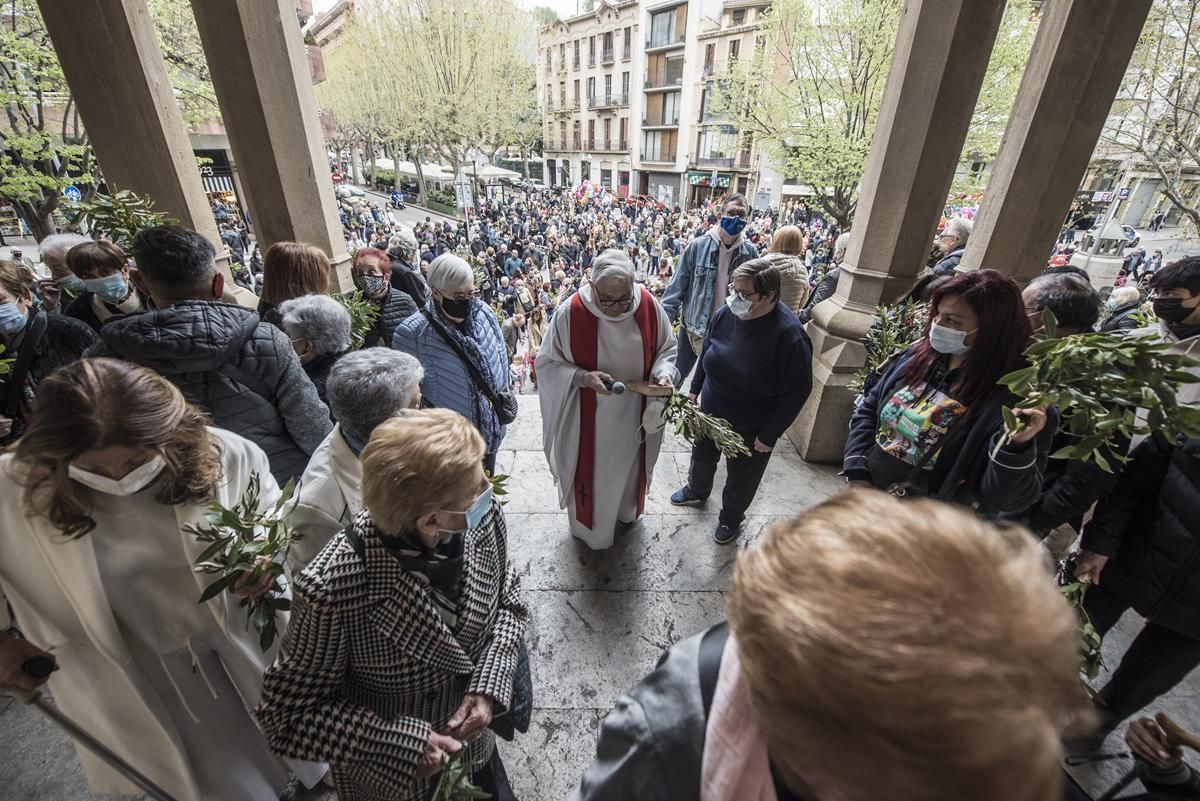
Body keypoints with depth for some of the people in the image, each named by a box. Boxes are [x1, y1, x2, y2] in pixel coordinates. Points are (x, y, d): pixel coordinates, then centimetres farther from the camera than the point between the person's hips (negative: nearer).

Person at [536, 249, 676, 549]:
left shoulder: (649, 305, -15)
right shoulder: (570, 313, -23)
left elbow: (666, 348, 1)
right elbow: (547, 362, -12)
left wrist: (663, 373, -20)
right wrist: (583, 377, -28)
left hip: (635, 413, 3)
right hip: (589, 418, -3)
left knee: (629, 466, 28)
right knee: (591, 473, 18)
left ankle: (627, 511, 60)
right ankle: (590, 527, 50)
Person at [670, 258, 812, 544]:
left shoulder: (788, 334, -29)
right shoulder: (726, 313, -13)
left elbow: (798, 391, -22)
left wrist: (770, 435, -17)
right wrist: (695, 389, 9)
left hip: (751, 428, -5)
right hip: (710, 411, 5)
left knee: (741, 477, 18)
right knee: (702, 456, 27)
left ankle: (731, 518, 47)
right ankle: (697, 491, 58)